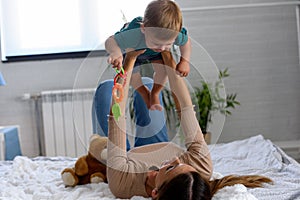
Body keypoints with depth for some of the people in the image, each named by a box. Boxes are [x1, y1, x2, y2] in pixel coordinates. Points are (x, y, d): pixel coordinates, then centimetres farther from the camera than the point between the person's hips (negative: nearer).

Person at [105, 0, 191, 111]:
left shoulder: (175, 35, -42)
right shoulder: (134, 36, -55)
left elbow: (186, 41, -17)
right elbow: (111, 41, -46)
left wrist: (185, 61, -27)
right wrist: (115, 53, -68)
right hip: (131, 51, -1)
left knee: (162, 68, -13)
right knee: (131, 73, -2)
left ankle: (154, 94, 19)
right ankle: (145, 94, 33)